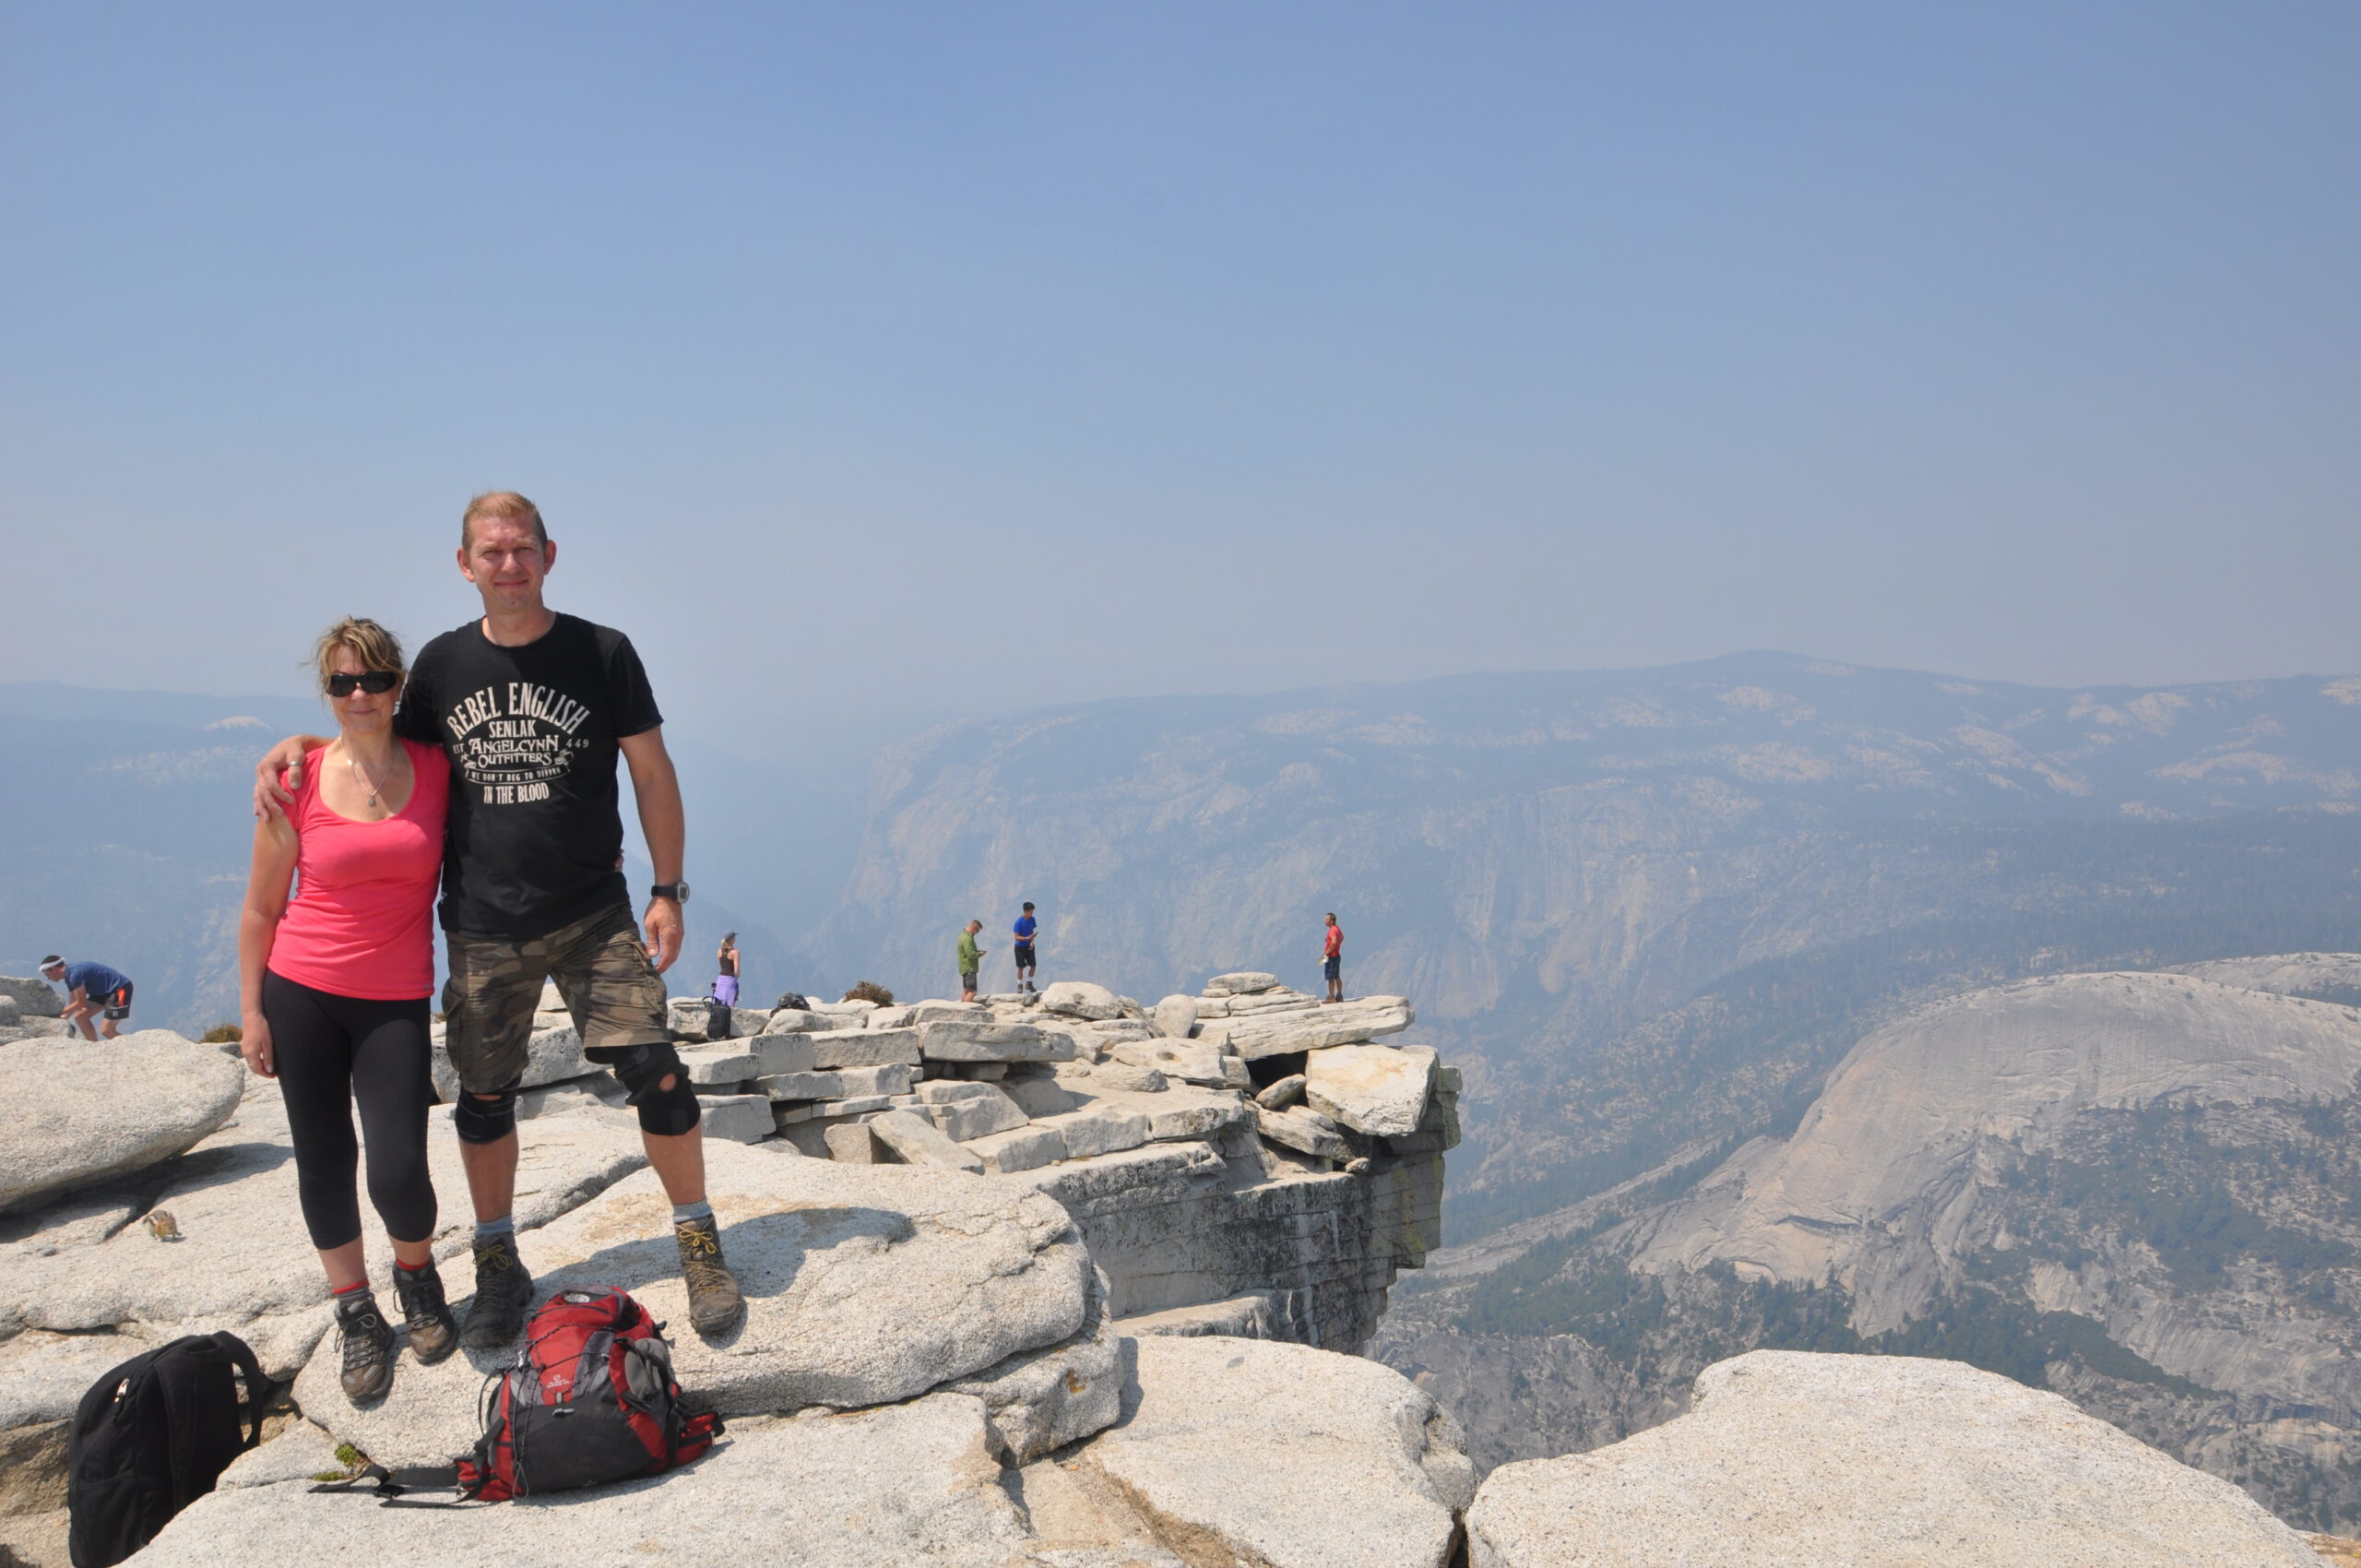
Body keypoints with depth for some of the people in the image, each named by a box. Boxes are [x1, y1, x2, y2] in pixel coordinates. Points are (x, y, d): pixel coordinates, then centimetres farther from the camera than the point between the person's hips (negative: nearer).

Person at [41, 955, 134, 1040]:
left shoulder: (75, 974, -20)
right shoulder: (69, 974, 10)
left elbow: (81, 1004, -14)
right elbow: (73, 1004, 15)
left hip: (120, 989, -10)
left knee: (106, 1030, -14)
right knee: (80, 1017, 4)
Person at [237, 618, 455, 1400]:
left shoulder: (437, 769, -2)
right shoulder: (296, 783, -4)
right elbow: (261, 908, 4)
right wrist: (251, 1011, 3)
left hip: (397, 999, 0)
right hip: (301, 992, 1)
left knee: (398, 1172, -8)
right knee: (323, 1160, 7)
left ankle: (416, 1273, 25)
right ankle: (356, 1313, 27)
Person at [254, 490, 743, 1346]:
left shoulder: (602, 653, -3)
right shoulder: (443, 663, 4)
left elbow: (652, 772, 1)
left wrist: (667, 891, -3)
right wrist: (298, 744, 0)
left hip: (594, 916, -2)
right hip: (481, 929, 3)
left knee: (654, 1072, -9)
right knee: (485, 1097, 11)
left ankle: (699, 1245, 9)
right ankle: (498, 1267, 30)